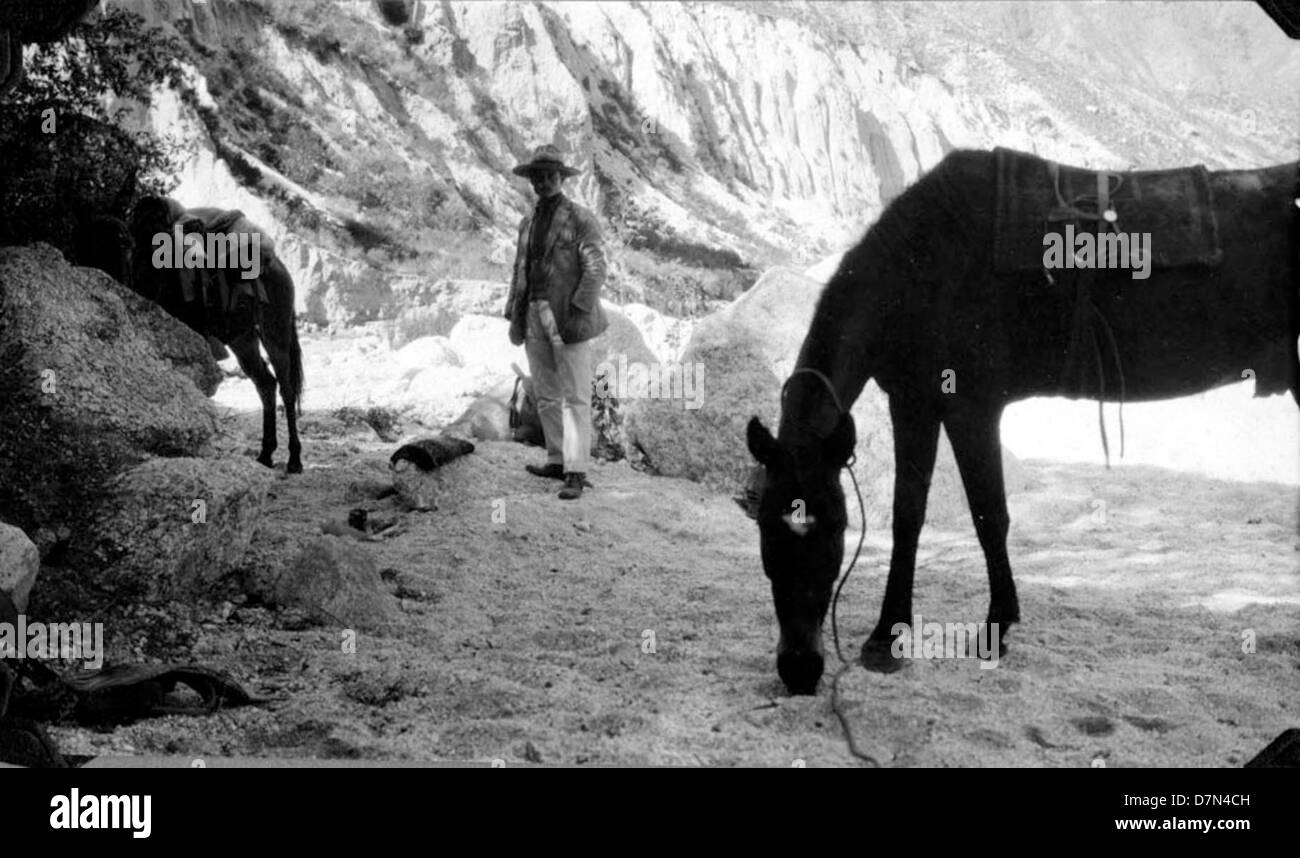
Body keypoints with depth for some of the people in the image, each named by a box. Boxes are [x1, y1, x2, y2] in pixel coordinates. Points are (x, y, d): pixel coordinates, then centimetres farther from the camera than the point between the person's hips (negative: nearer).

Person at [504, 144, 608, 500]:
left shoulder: (580, 219, -3)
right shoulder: (528, 224, 17)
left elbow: (595, 270, -10)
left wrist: (579, 313, -19)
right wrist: (514, 315, 12)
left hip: (567, 316, -6)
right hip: (535, 315, 7)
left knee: (575, 397, -7)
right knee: (546, 395, 11)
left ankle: (576, 473, -9)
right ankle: (557, 460, 21)